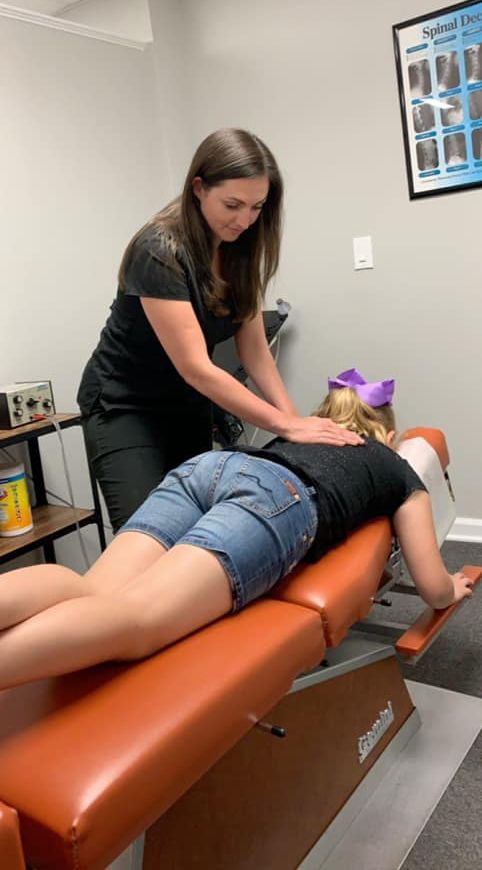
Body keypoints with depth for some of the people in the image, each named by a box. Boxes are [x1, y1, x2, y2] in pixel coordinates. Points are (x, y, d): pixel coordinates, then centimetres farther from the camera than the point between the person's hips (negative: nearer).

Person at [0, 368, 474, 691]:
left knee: (93, 596, -16)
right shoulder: (401, 470, 33)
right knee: (136, 619, -26)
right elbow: (434, 589, 30)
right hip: (277, 494, -5)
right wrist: (455, 586, 55)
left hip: (208, 464, 6)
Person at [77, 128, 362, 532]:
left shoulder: (240, 249, -4)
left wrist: (295, 418, -16)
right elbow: (195, 368, -29)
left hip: (189, 406, 6)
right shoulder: (160, 252, -26)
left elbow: (255, 349, -3)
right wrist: (286, 425, -27)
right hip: (124, 408, -6)